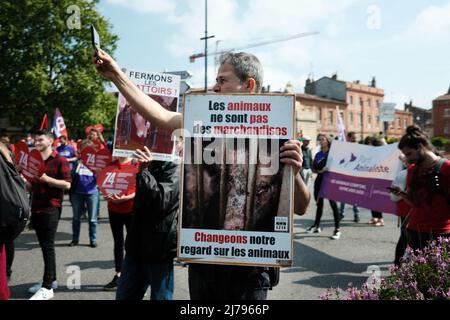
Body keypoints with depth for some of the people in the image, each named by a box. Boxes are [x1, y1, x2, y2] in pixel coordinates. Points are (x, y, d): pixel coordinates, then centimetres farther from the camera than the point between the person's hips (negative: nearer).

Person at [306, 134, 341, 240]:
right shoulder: (318, 154, 12)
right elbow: (313, 169, 11)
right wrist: (320, 171, -9)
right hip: (319, 180, 5)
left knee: (333, 203, -7)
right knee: (319, 203, 14)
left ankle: (337, 229, -3)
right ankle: (316, 226, 27)